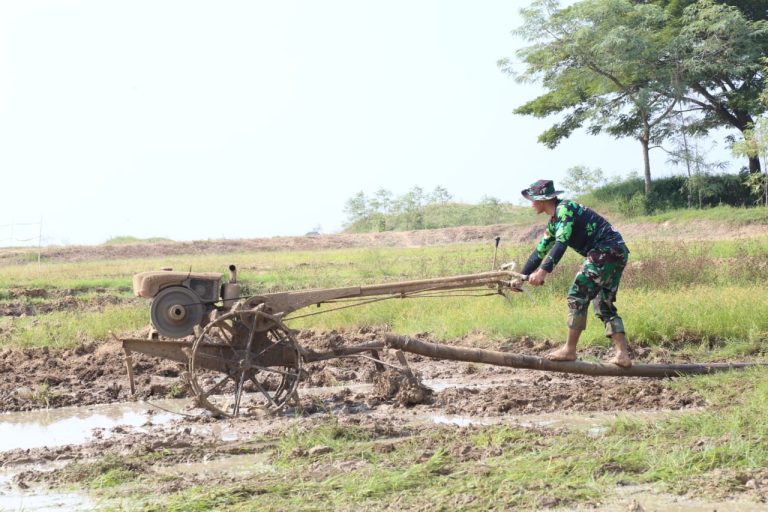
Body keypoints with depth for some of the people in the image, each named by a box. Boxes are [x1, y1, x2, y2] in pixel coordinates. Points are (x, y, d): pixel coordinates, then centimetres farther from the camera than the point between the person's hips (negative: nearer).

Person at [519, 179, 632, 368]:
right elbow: (540, 250, 23)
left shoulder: (564, 209, -12)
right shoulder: (554, 221, 18)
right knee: (604, 306, 10)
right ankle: (623, 355, 4)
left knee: (577, 296, -8)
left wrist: (543, 271, -32)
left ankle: (569, 350, -3)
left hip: (606, 251, -10)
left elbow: (561, 243, -25)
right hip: (615, 254, 10)